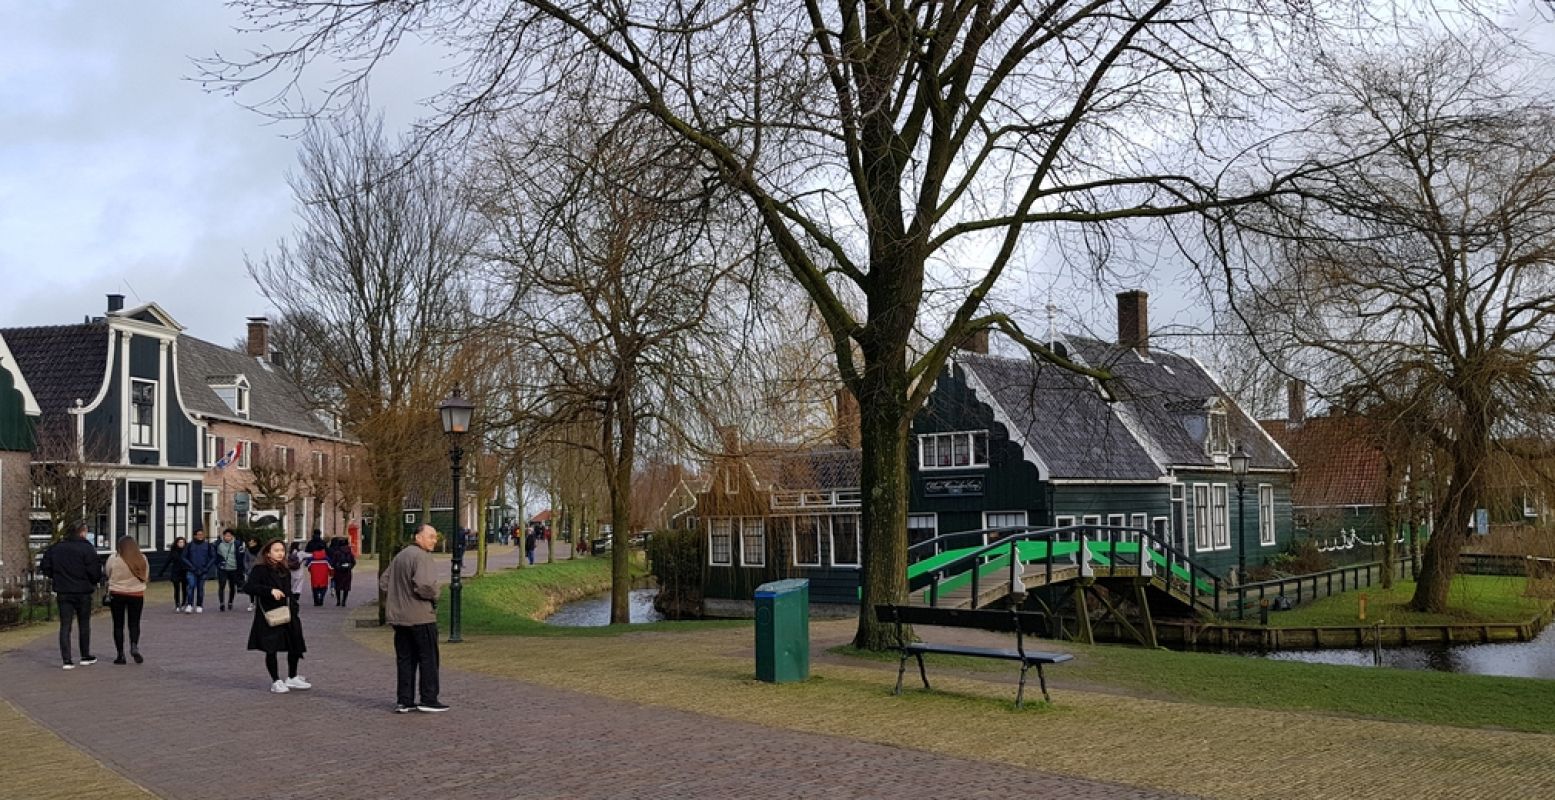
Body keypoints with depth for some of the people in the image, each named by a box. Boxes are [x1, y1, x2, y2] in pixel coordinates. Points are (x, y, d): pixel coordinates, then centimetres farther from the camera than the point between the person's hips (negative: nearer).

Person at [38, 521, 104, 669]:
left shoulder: (56, 547, 5)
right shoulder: (87, 548, -11)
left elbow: (45, 566, 8)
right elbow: (94, 570, -15)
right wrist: (95, 581, 5)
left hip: (62, 592, 3)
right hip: (82, 592, -3)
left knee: (65, 626, 4)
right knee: (84, 624, 12)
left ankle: (66, 660, -1)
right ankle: (85, 657, 20)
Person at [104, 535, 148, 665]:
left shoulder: (113, 559, -11)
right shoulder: (142, 559, -3)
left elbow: (108, 575, 0)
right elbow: (145, 577, 5)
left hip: (117, 594, -2)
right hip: (137, 594, 2)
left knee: (118, 625, 8)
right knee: (134, 623, 11)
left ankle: (121, 654, 7)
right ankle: (134, 646, -12)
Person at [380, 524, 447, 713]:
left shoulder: (400, 556, 15)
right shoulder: (421, 557, -16)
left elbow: (383, 582, 20)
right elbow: (423, 584, -29)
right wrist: (433, 596, -10)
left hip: (398, 617, 8)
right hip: (420, 617, -8)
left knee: (404, 659, 11)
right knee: (428, 658, 1)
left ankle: (404, 701, 11)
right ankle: (429, 700, 3)